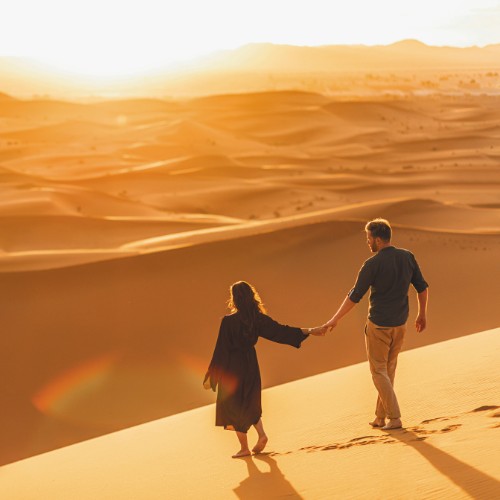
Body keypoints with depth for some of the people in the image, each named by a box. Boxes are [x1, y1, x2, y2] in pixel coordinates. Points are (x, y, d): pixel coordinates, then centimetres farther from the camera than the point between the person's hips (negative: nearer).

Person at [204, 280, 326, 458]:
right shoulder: (258, 319, -6)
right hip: (251, 363, 5)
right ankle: (261, 434, 8)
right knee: (249, 402, 24)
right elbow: (281, 331, -3)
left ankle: (244, 447, 13)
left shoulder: (228, 321, -19)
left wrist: (211, 376, -7)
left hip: (232, 366, -5)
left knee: (233, 406, 9)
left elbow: (221, 350, -15)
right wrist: (310, 331, 4)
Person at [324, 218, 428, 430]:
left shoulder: (372, 265, -16)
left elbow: (354, 296, -12)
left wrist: (335, 319, -3)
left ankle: (394, 418, -2)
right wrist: (422, 314, 19)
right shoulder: (407, 257, -1)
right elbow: (422, 287, 5)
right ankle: (380, 417, 21)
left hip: (378, 325, -6)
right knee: (389, 370, 16)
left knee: (379, 371, 4)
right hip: (400, 324, 6)